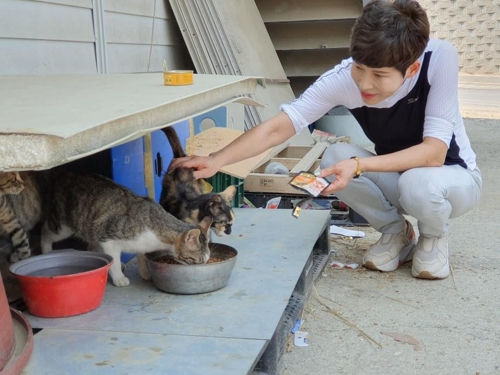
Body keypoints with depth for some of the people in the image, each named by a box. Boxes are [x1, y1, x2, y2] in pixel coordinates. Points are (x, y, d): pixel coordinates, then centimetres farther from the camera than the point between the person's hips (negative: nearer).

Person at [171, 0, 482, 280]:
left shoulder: (440, 57, -31)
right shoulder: (343, 78, -26)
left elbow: (434, 152, -33)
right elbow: (278, 128, -29)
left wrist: (360, 165, -45)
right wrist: (216, 160, -44)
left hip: (453, 175, -2)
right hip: (397, 173, 3)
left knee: (418, 183, -37)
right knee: (335, 158, -26)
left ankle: (435, 236, 1)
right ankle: (396, 231, 0)